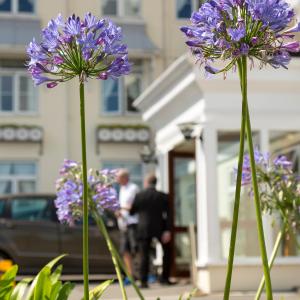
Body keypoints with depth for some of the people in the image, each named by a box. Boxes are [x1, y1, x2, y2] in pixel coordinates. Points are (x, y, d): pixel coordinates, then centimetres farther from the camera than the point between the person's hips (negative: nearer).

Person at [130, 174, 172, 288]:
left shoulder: (139, 195, -2)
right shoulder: (163, 196, 0)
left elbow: (132, 212, 5)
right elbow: (168, 214, -6)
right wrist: (168, 231, -8)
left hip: (144, 228, 0)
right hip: (159, 228, 1)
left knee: (144, 255, 2)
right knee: (167, 251, 18)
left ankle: (143, 281, -4)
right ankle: (164, 278, 17)